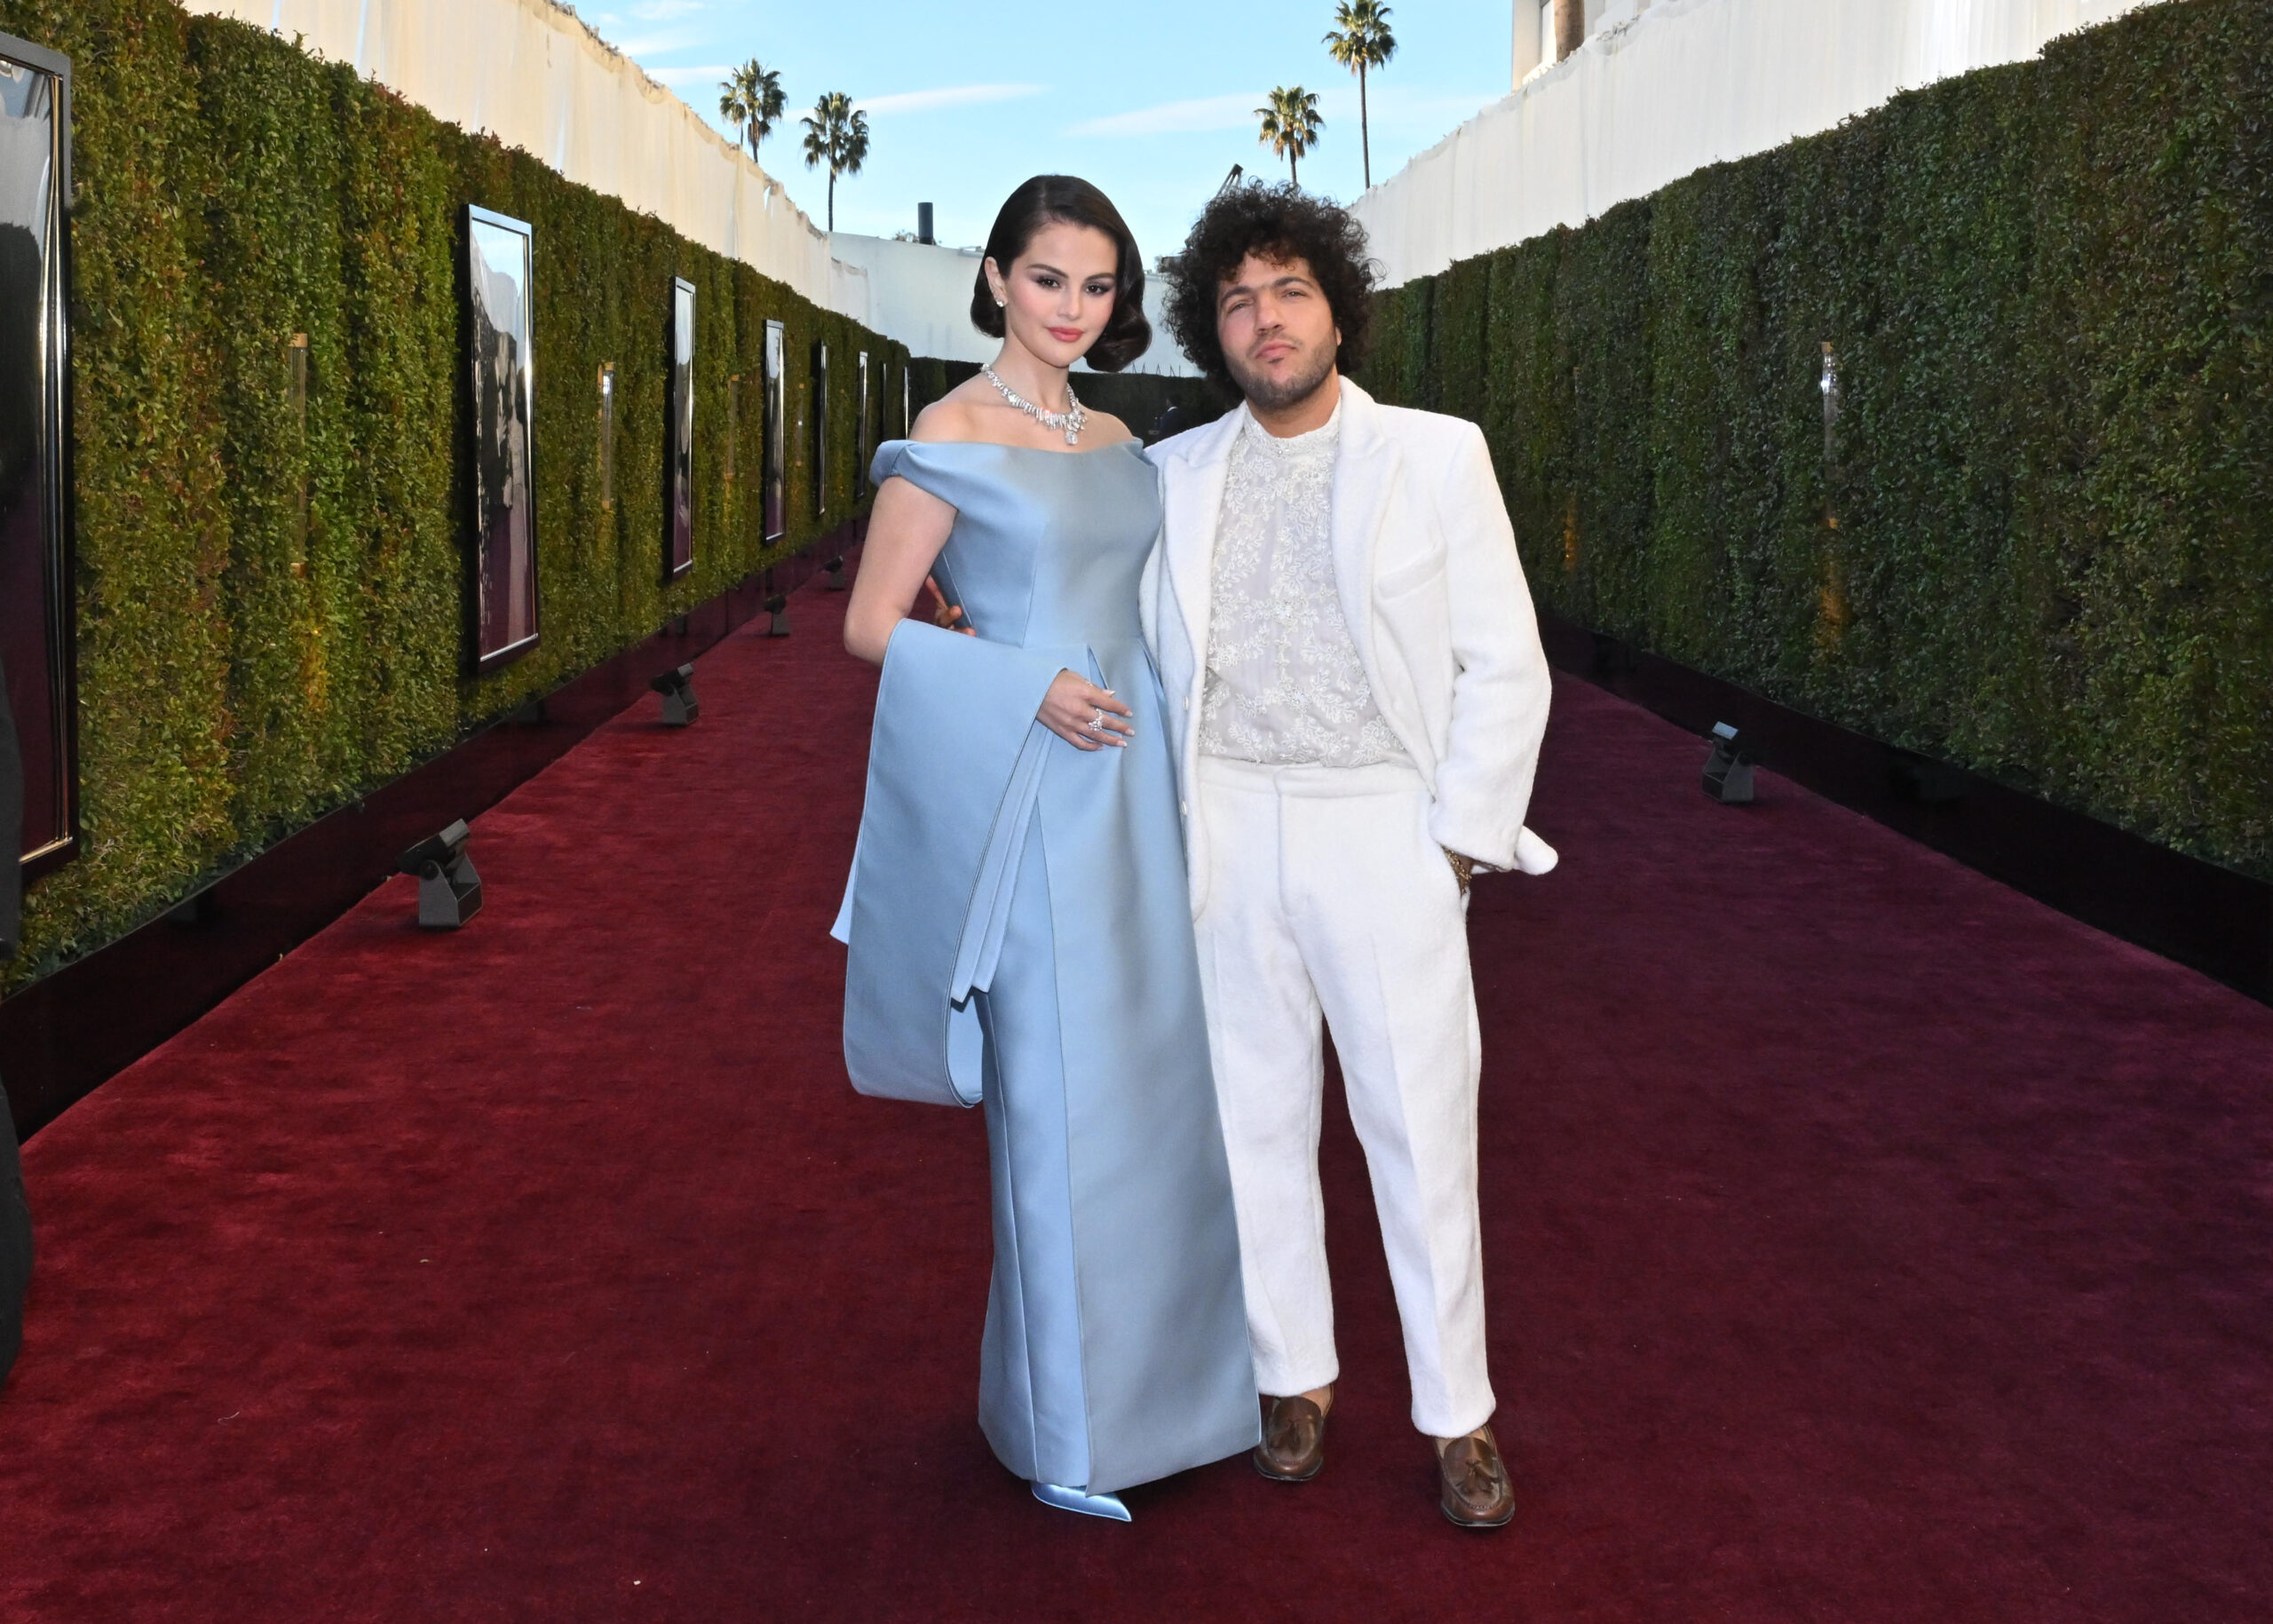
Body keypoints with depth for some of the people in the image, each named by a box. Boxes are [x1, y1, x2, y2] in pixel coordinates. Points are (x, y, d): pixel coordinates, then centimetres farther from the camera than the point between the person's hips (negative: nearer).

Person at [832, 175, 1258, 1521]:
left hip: (1136, 781, 7)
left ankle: (1156, 1366, 29)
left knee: (1156, 1073, 12)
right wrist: (1029, 687, -18)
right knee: (1059, 1092, 1)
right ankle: (1066, 1420, 16)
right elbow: (873, 624, -9)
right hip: (1032, 798, -7)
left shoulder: (1115, 440, 13)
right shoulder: (953, 436, -7)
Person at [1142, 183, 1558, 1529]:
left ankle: (1459, 1415, 14)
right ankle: (1297, 1377, 26)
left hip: (1383, 828, -3)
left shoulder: (1436, 457, 0)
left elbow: (1505, 669, -1)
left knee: (1424, 1127, 0)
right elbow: (1148, 654, 16)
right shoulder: (1178, 474, 8)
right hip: (1227, 836, 3)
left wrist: (1457, 842, -6)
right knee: (1257, 1117, 10)